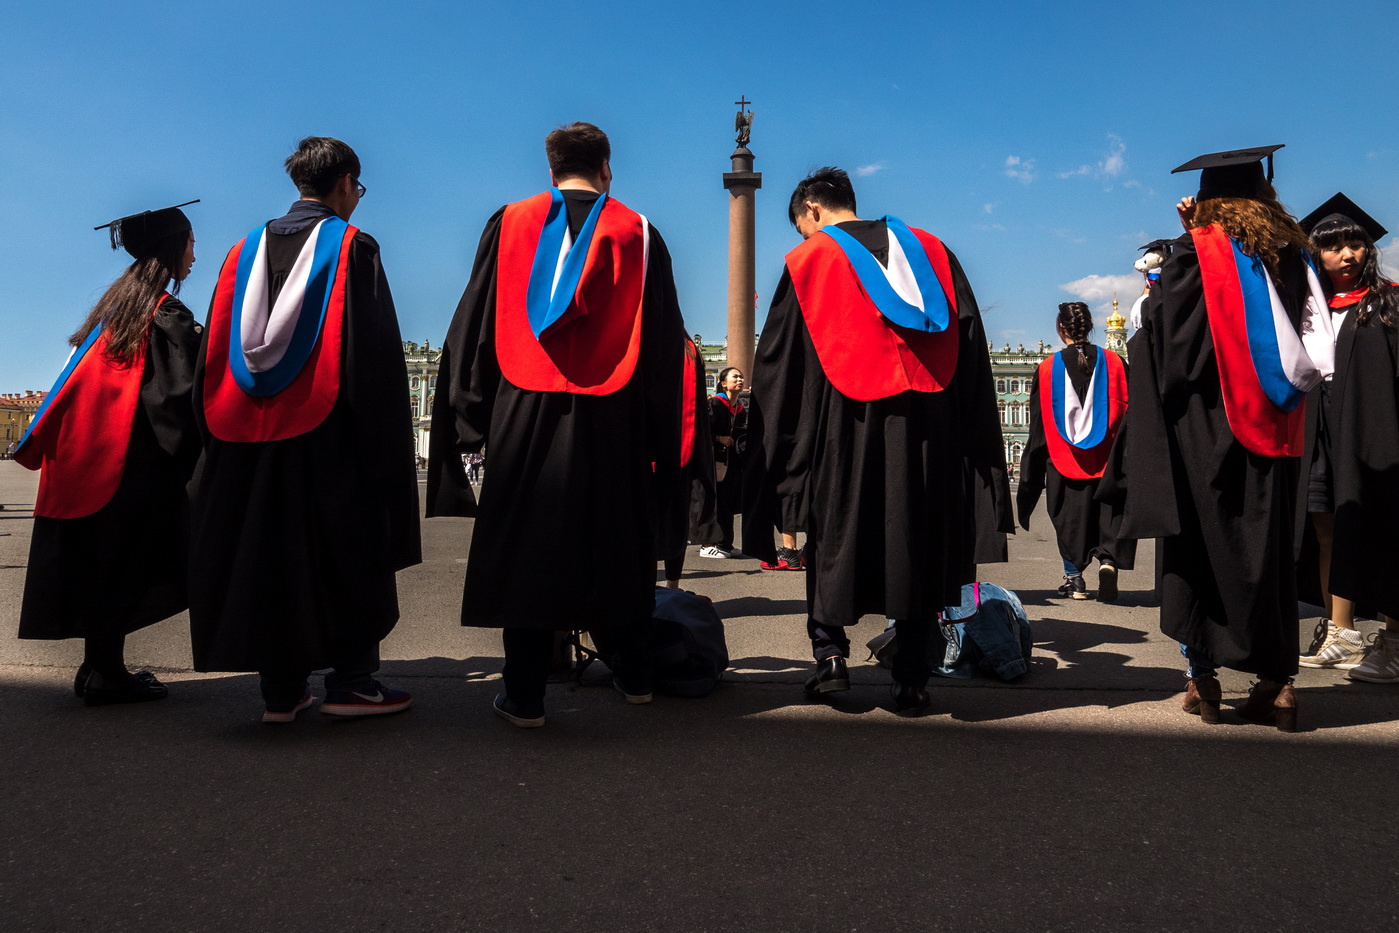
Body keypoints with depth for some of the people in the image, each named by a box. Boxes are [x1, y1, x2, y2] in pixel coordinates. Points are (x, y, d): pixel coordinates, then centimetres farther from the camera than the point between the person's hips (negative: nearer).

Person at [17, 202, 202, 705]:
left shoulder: (114, 301, 15)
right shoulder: (168, 315, -11)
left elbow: (81, 375, 19)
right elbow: (177, 394, -16)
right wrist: (189, 457, -9)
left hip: (92, 453, 8)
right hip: (138, 459, -8)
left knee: (99, 561, 11)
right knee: (125, 563, -2)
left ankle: (98, 665, 19)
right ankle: (107, 670, 3)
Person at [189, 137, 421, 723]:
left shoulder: (247, 251, 13)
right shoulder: (352, 246, -3)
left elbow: (215, 353, 11)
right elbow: (376, 352, -9)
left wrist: (221, 432, 15)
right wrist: (385, 442, -6)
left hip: (252, 436, 5)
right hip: (333, 434, -5)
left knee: (272, 553, 8)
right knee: (349, 551, 4)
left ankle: (280, 690, 12)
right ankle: (351, 680, 4)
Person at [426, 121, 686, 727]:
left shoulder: (510, 224, 7)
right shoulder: (637, 234, 7)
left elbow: (474, 326, 6)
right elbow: (665, 344, 5)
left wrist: (472, 413, 11)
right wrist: (660, 436, 9)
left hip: (524, 416, 0)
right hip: (613, 424, 1)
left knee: (525, 549, 5)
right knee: (617, 550, 13)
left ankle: (525, 696, 7)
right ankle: (633, 676, 23)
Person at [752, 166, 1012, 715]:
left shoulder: (807, 262, 6)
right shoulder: (930, 250, 16)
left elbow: (778, 367, 4)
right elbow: (971, 348, 10)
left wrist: (784, 457, 11)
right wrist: (971, 440, 10)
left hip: (845, 427, -2)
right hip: (932, 430, 3)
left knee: (834, 535, 14)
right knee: (919, 545, 8)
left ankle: (830, 653, 3)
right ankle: (911, 680, 9)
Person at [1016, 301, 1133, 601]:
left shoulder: (1047, 368, -3)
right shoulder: (1113, 363, 0)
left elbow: (1038, 426, 1)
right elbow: (1128, 412, 3)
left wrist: (1032, 478, 9)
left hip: (1064, 460, 0)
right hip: (1108, 459, 1)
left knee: (1070, 519, 10)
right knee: (1109, 513, 8)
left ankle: (1074, 578, 11)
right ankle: (1109, 558, -15)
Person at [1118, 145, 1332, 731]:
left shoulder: (1195, 252, -5)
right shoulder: (1293, 253, 9)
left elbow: (1159, 335, -5)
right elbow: (1315, 348, 15)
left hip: (1205, 432, -4)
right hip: (1272, 433, 4)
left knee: (1200, 548, 4)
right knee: (1268, 551, 10)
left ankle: (1203, 677, 8)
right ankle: (1277, 681, 10)